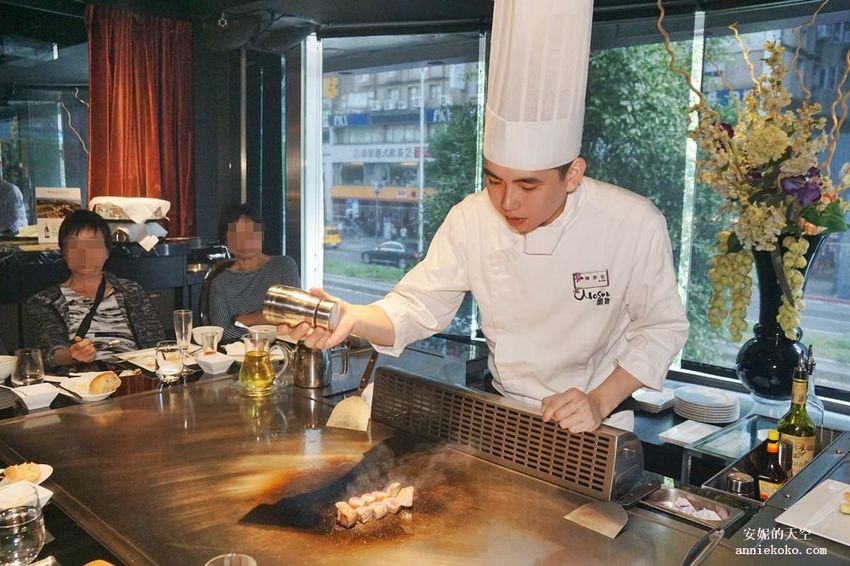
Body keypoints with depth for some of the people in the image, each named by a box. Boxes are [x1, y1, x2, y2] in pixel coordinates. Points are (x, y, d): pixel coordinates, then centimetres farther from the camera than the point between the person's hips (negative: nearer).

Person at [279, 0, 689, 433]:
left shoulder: (635, 225, -17)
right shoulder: (471, 219, -10)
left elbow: (661, 328, -6)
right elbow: (419, 305, -8)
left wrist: (599, 402, -18)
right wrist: (354, 319, -28)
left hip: (596, 428, -2)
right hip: (501, 414, 3)